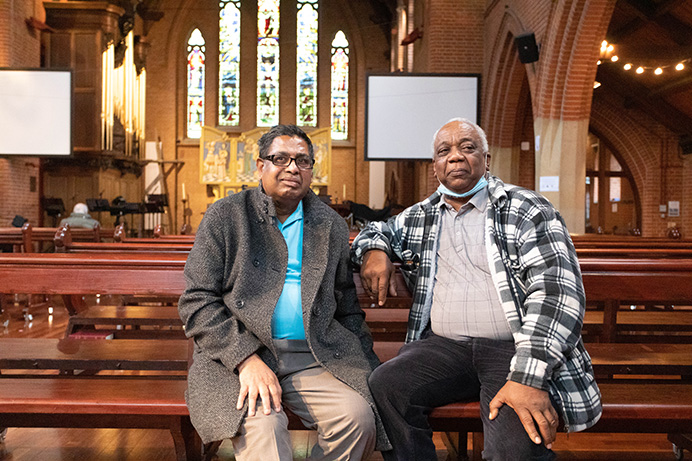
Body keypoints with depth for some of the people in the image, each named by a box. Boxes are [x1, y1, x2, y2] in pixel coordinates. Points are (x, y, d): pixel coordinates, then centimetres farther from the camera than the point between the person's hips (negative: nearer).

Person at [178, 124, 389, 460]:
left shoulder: (332, 225, 15)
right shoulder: (225, 216, 5)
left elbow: (347, 307, 20)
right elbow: (197, 301, -1)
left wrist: (367, 367, 7)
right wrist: (245, 359, -14)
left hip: (314, 357, 4)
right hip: (237, 356, -3)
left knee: (359, 417, -21)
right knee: (262, 425, -33)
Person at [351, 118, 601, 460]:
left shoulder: (527, 210, 1)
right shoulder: (420, 218, 17)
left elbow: (558, 290, -10)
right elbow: (375, 231, 35)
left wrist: (528, 376, -23)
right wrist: (374, 251, 6)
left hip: (514, 346, -4)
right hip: (444, 346, 5)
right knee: (383, 386, -24)